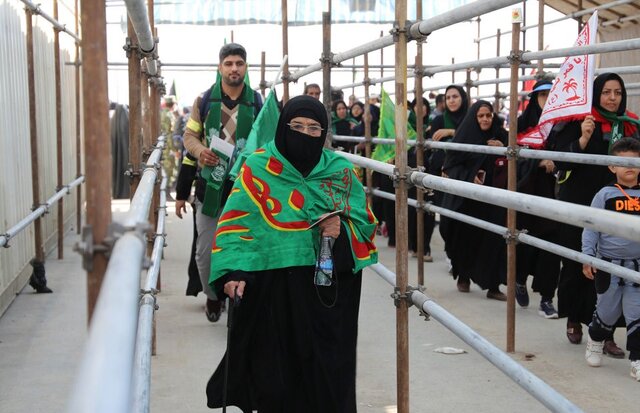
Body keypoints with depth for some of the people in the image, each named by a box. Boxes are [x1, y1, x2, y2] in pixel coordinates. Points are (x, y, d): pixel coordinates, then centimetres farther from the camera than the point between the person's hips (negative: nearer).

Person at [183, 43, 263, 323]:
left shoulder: (257, 102, 2)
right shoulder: (204, 100, 3)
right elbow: (189, 135, 7)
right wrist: (200, 150, -14)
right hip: (210, 185, 1)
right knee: (205, 251, 8)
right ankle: (213, 296, 31)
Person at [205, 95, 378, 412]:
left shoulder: (340, 171, 6)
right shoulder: (257, 169, -1)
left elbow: (366, 221, 11)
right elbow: (235, 224, -5)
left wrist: (343, 229, -11)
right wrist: (233, 271, -19)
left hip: (329, 291, 2)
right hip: (273, 289, -2)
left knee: (326, 371, 4)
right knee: (276, 367, 4)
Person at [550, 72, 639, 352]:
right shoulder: (579, 122, -5)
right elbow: (561, 161, -11)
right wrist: (583, 139, -22)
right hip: (578, 206, -2)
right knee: (576, 264, 7)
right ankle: (573, 318, 26)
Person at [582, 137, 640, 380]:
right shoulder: (605, 195, -6)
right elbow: (591, 228, -4)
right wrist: (588, 257, -8)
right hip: (609, 266, -1)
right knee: (607, 311, 13)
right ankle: (595, 341, 40)